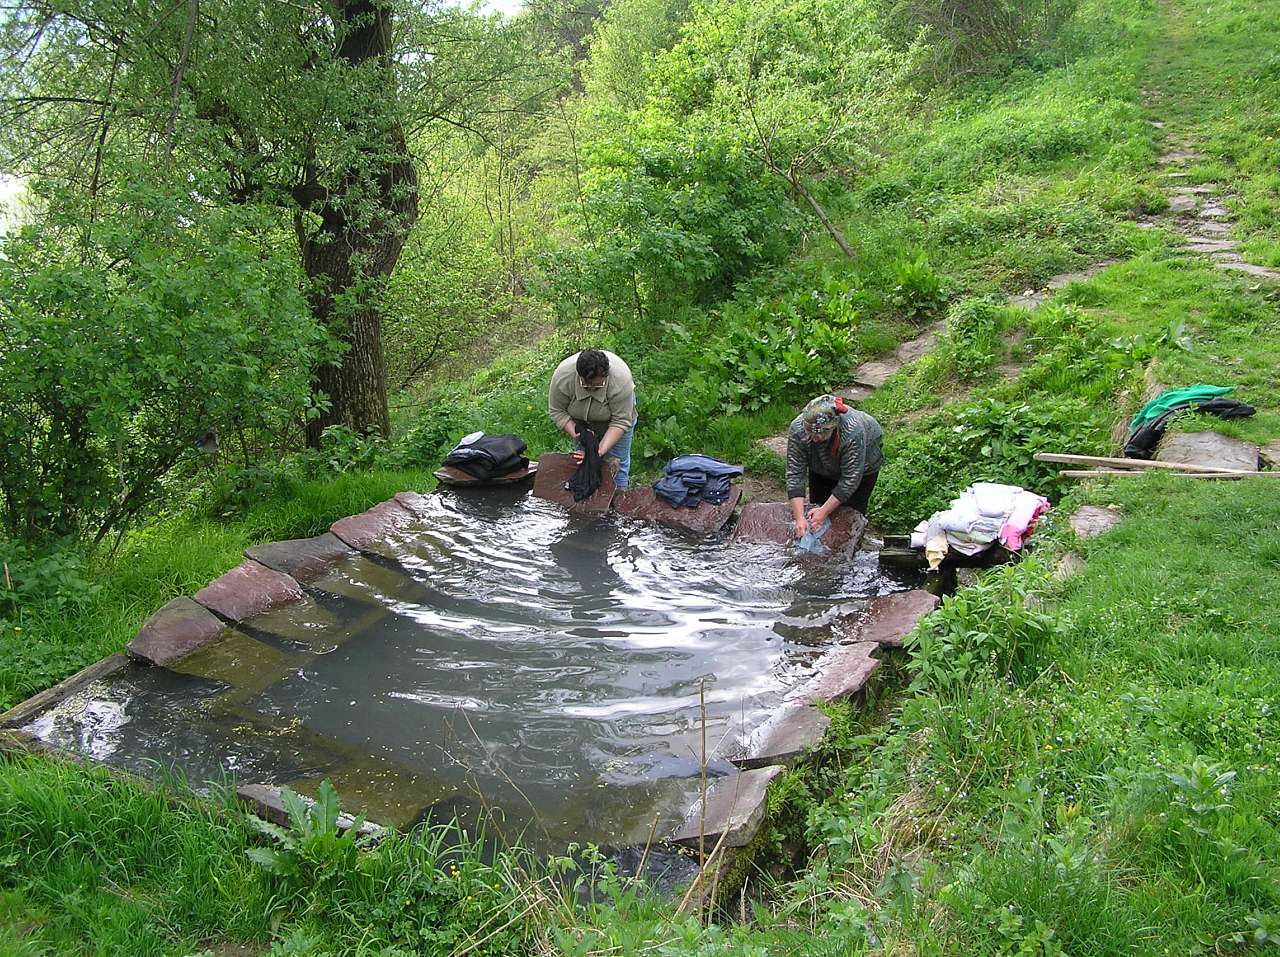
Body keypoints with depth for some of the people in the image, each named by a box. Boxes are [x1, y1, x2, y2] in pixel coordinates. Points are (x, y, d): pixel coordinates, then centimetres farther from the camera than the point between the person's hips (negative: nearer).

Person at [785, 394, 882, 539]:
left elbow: (850, 480, -34)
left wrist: (824, 512, -33)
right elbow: (795, 475, -31)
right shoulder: (797, 429, -34)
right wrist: (799, 518, -36)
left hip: (862, 465, -3)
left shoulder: (853, 432, -42)